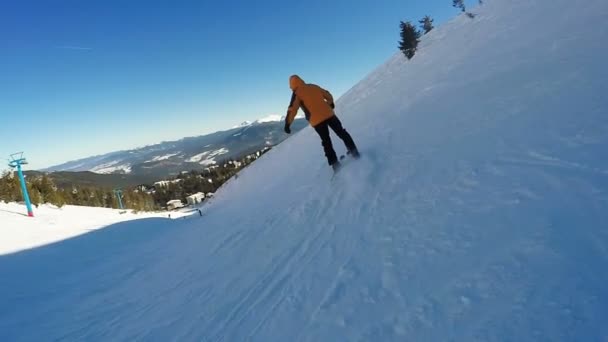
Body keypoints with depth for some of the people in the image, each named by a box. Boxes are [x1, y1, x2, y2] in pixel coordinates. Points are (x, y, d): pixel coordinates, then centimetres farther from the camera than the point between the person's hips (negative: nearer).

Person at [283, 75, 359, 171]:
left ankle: (334, 163, 8)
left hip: (317, 121, -3)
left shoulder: (296, 93, -2)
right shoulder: (314, 86, 13)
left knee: (326, 142, 10)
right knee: (342, 133, 18)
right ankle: (354, 152, 19)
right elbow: (328, 95, 22)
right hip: (329, 114, 3)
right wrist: (330, 103, 41)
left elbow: (292, 109, -9)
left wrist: (287, 124, -3)